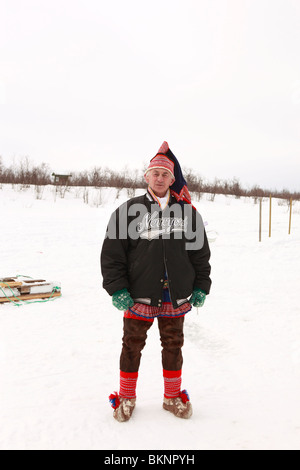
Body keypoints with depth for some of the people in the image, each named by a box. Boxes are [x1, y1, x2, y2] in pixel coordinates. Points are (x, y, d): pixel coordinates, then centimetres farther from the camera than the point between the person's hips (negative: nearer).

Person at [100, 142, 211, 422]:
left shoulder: (188, 212, 4)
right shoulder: (128, 210, -3)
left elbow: (200, 252, 10)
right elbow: (111, 253, -3)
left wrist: (201, 287, 7)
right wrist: (117, 289, -8)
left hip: (176, 297, 2)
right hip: (138, 297, -1)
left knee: (173, 346, 15)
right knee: (132, 346, 11)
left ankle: (172, 397, 35)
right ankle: (127, 397, 32)